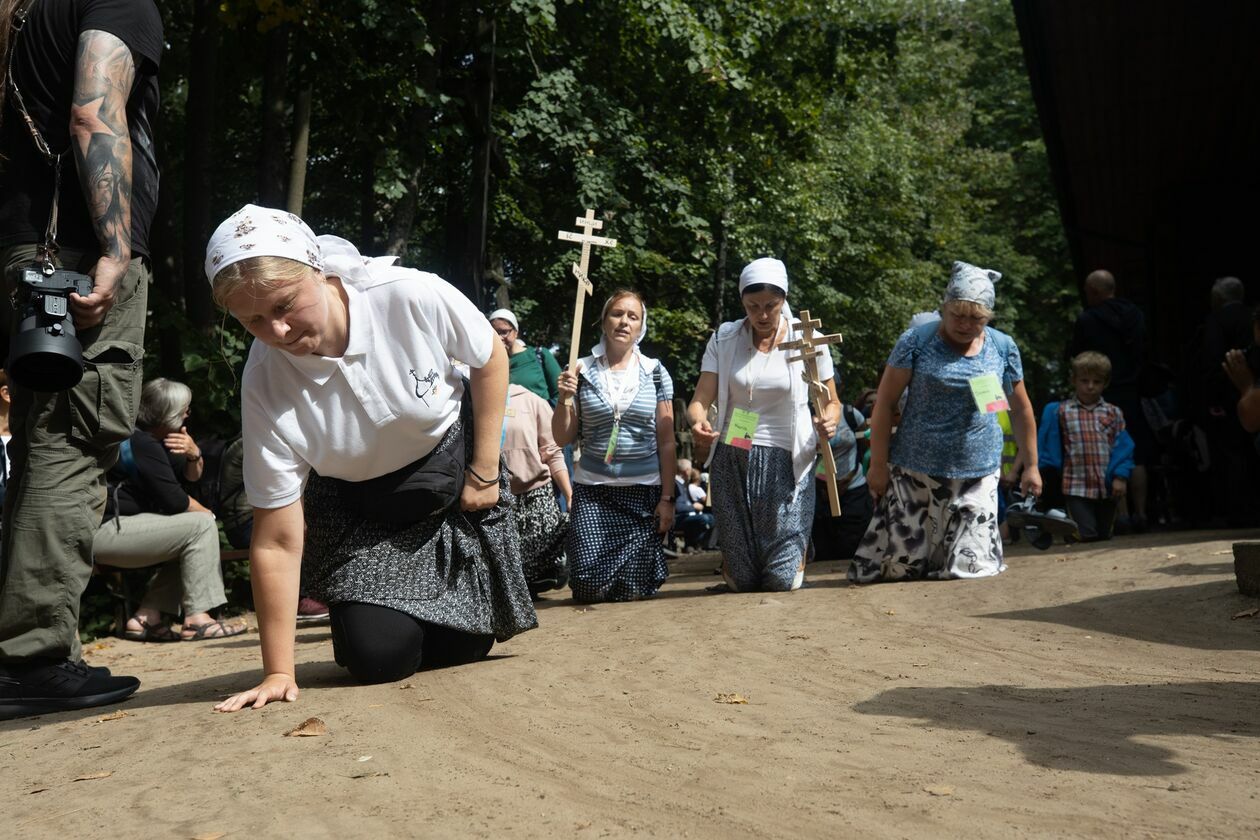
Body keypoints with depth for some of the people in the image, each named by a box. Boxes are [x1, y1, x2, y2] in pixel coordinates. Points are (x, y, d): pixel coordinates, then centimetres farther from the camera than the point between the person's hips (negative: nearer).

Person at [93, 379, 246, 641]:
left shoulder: (152, 439, 17)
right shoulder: (143, 444, -15)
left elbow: (193, 474, 22)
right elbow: (173, 500, -17)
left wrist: (193, 453, -1)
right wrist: (205, 511, 2)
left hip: (117, 526, 11)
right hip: (104, 532, -11)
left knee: (190, 540, 15)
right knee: (201, 525, -15)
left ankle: (147, 617, 5)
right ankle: (197, 619, -17)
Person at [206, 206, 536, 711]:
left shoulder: (412, 296, -31)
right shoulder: (265, 386, -26)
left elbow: (490, 358, -9)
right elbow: (278, 540, -22)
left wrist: (485, 470, -9)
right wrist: (278, 673, -20)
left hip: (450, 462, 0)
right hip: (356, 504, 0)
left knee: (461, 647, 1)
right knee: (379, 658, -11)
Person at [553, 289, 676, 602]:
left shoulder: (655, 373, 3)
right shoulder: (581, 371, 2)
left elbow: (666, 442, 4)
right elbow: (563, 439, 5)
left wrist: (668, 498, -1)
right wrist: (565, 399, -12)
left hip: (643, 492, 0)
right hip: (592, 492, 0)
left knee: (635, 591, -3)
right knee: (589, 590, -7)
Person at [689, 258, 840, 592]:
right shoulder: (724, 339, 1)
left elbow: (831, 402, 6)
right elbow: (700, 400, -5)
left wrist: (828, 421, -18)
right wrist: (698, 421, -28)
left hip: (785, 463, -1)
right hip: (732, 462, 1)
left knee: (782, 581, -4)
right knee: (742, 583, 8)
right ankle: (730, 565, 39)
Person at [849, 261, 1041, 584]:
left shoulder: (1002, 348, 5)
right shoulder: (917, 340, -5)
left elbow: (1021, 409, 15)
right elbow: (884, 402, -3)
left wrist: (1031, 465, 15)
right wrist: (878, 465, -6)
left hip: (978, 475, 2)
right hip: (914, 472, -2)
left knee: (967, 567, 2)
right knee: (901, 564, 0)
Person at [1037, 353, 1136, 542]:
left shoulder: (1113, 413, 6)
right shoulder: (1061, 412, 2)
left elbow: (1123, 446, 1)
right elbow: (1050, 446, 4)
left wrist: (1121, 476, -9)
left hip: (1107, 487, 3)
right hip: (1077, 486, -2)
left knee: (1104, 536, 12)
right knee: (1087, 536, -15)